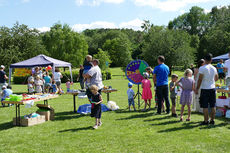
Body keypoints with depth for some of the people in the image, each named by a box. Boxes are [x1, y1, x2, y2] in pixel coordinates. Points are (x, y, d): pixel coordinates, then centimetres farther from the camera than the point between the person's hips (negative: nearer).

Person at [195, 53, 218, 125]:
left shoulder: (202, 68, -11)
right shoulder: (214, 68, 6)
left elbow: (200, 80, -12)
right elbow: (216, 79, 16)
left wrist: (197, 89, -5)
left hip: (205, 89, -5)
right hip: (212, 88, 5)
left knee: (205, 106, 0)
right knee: (213, 106, 10)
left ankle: (206, 121, 3)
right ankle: (212, 120, 15)